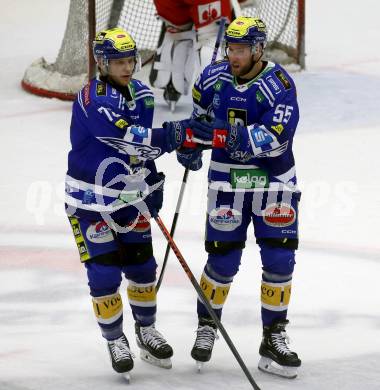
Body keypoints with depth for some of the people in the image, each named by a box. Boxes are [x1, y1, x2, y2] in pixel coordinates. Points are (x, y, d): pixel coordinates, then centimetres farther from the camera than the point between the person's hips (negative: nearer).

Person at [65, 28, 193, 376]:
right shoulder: (92, 99, -22)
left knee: (142, 266, 13)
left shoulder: (142, 94, 3)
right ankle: (115, 339, 13)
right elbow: (124, 138, -33)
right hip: (91, 200, -7)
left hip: (130, 197, 7)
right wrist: (172, 135, -41)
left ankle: (146, 330, 32)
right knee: (104, 273, -4)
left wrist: (153, 188, 13)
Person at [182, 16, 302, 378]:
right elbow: (199, 117, 17)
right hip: (227, 181, 1)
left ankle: (273, 339, 9)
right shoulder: (213, 78, -4)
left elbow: (276, 137, -29)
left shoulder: (279, 84, -16)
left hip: (274, 181, -1)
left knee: (279, 259, -4)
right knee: (223, 261, 0)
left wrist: (231, 135, -37)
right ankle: (206, 326, 23)